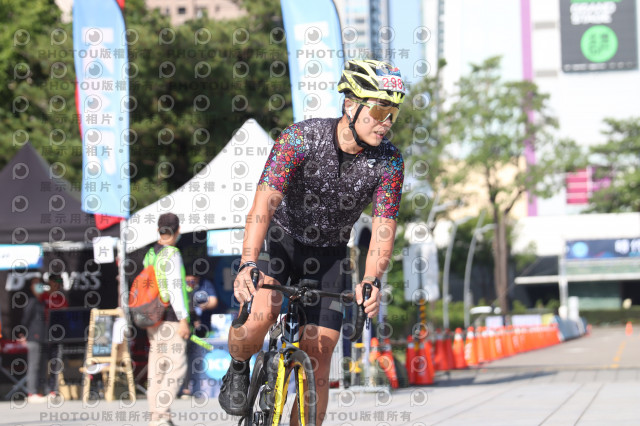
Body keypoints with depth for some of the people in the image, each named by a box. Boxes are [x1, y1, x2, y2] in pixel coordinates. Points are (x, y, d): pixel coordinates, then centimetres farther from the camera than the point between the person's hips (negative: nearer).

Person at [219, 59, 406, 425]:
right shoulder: (301, 138, -25)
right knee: (260, 313, -29)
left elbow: (384, 227, -19)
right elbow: (265, 202, -34)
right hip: (279, 239, -3)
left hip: (328, 254, 3)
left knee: (318, 358, -6)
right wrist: (248, 264, -49)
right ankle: (238, 369, 3)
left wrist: (372, 280, -39)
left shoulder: (389, 162, -16)